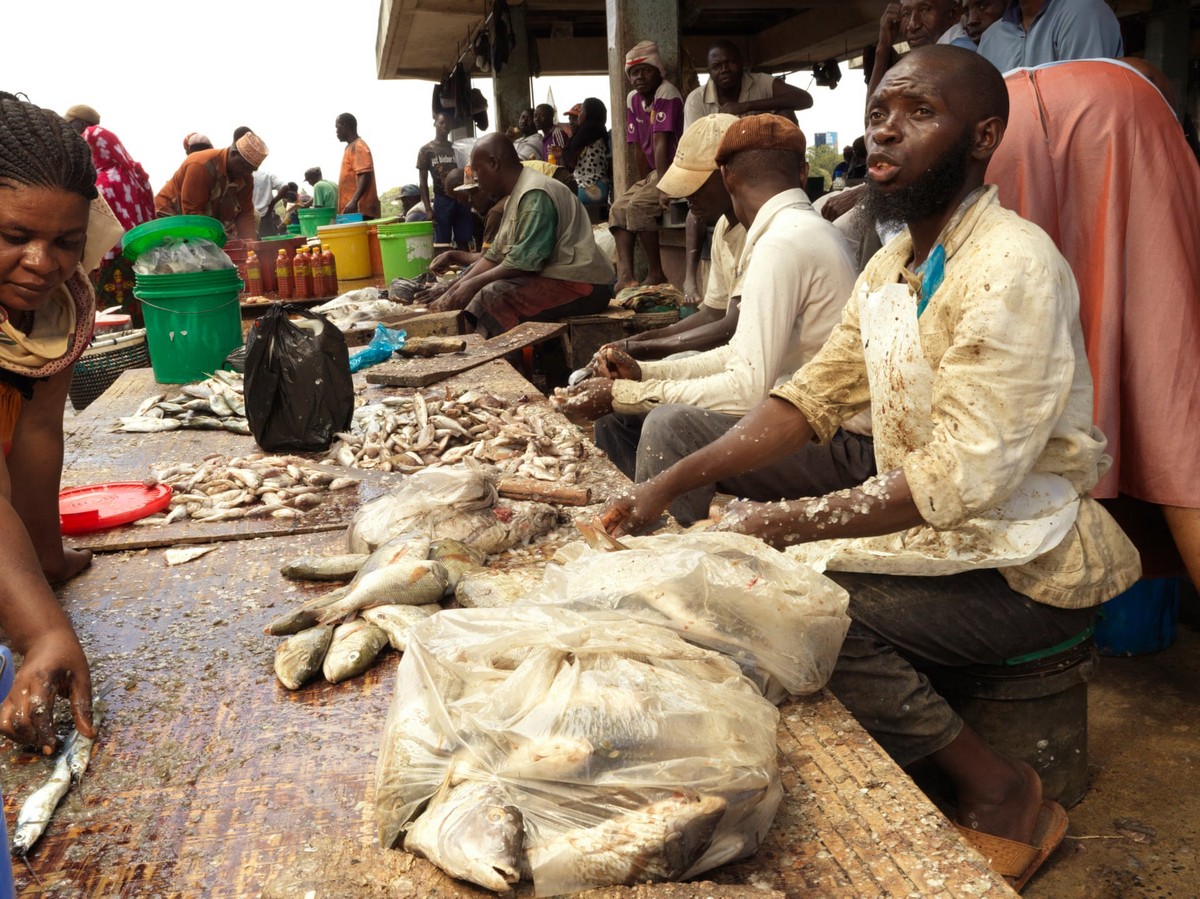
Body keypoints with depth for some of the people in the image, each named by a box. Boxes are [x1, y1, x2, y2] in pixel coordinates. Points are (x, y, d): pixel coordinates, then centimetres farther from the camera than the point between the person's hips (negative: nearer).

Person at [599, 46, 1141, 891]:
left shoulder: (1012, 266, -21)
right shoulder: (893, 265, 8)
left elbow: (962, 476, -26)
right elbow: (813, 395, 5)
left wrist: (786, 523, -24)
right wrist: (671, 484, -5)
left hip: (1025, 564, -8)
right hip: (933, 533, 8)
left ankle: (1000, 793, -1)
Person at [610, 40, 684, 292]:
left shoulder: (667, 94, -15)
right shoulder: (633, 100, 8)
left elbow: (661, 143, -22)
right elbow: (637, 148, 10)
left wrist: (662, 187, -26)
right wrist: (644, 182, 6)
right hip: (656, 172, 9)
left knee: (637, 206, -26)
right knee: (618, 208, -2)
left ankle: (656, 272, -17)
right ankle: (625, 275, -16)